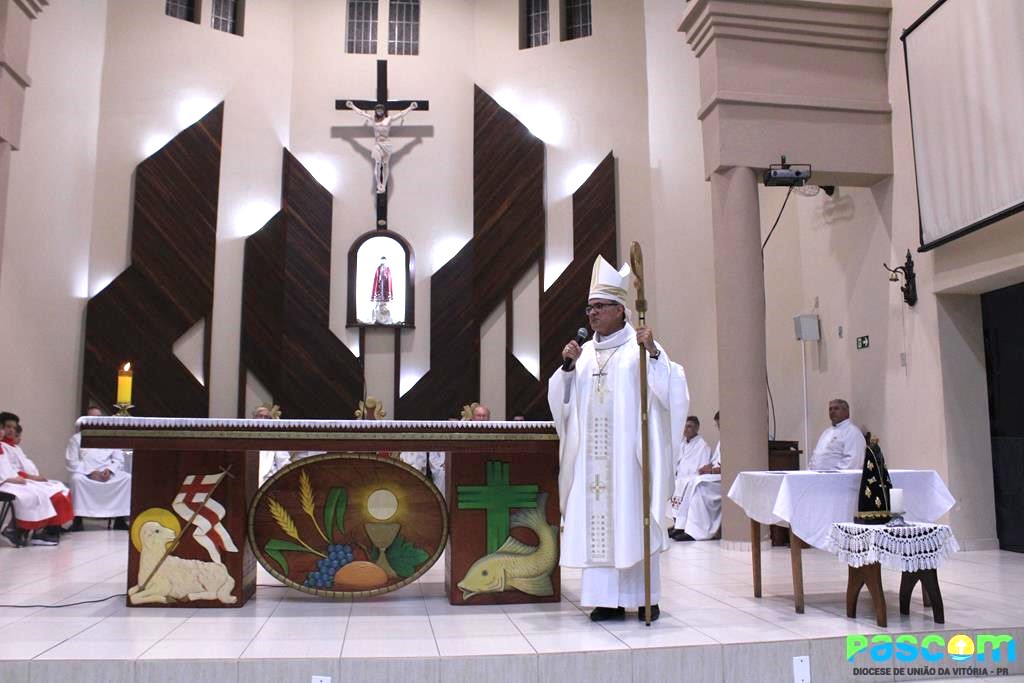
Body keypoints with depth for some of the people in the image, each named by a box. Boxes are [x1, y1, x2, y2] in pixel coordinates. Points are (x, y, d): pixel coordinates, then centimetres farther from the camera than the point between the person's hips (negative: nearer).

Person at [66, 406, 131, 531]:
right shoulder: (76, 438, 11)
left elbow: (119, 459, 11)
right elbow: (71, 462, -1)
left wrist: (109, 470, -11)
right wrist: (90, 472, -16)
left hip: (108, 475, 2)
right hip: (86, 474, -2)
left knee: (128, 478, -24)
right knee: (77, 479, -36)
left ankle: (120, 519, -20)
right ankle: (78, 519, -28)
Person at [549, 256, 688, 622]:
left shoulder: (640, 347, 1)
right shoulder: (584, 352, 15)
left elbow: (671, 388, -9)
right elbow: (562, 401, 12)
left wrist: (653, 352, -22)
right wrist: (568, 366, -2)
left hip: (628, 452, -4)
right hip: (592, 455, 5)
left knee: (633, 519, -2)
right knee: (597, 520, 2)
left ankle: (645, 596, 9)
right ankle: (609, 598, 9)